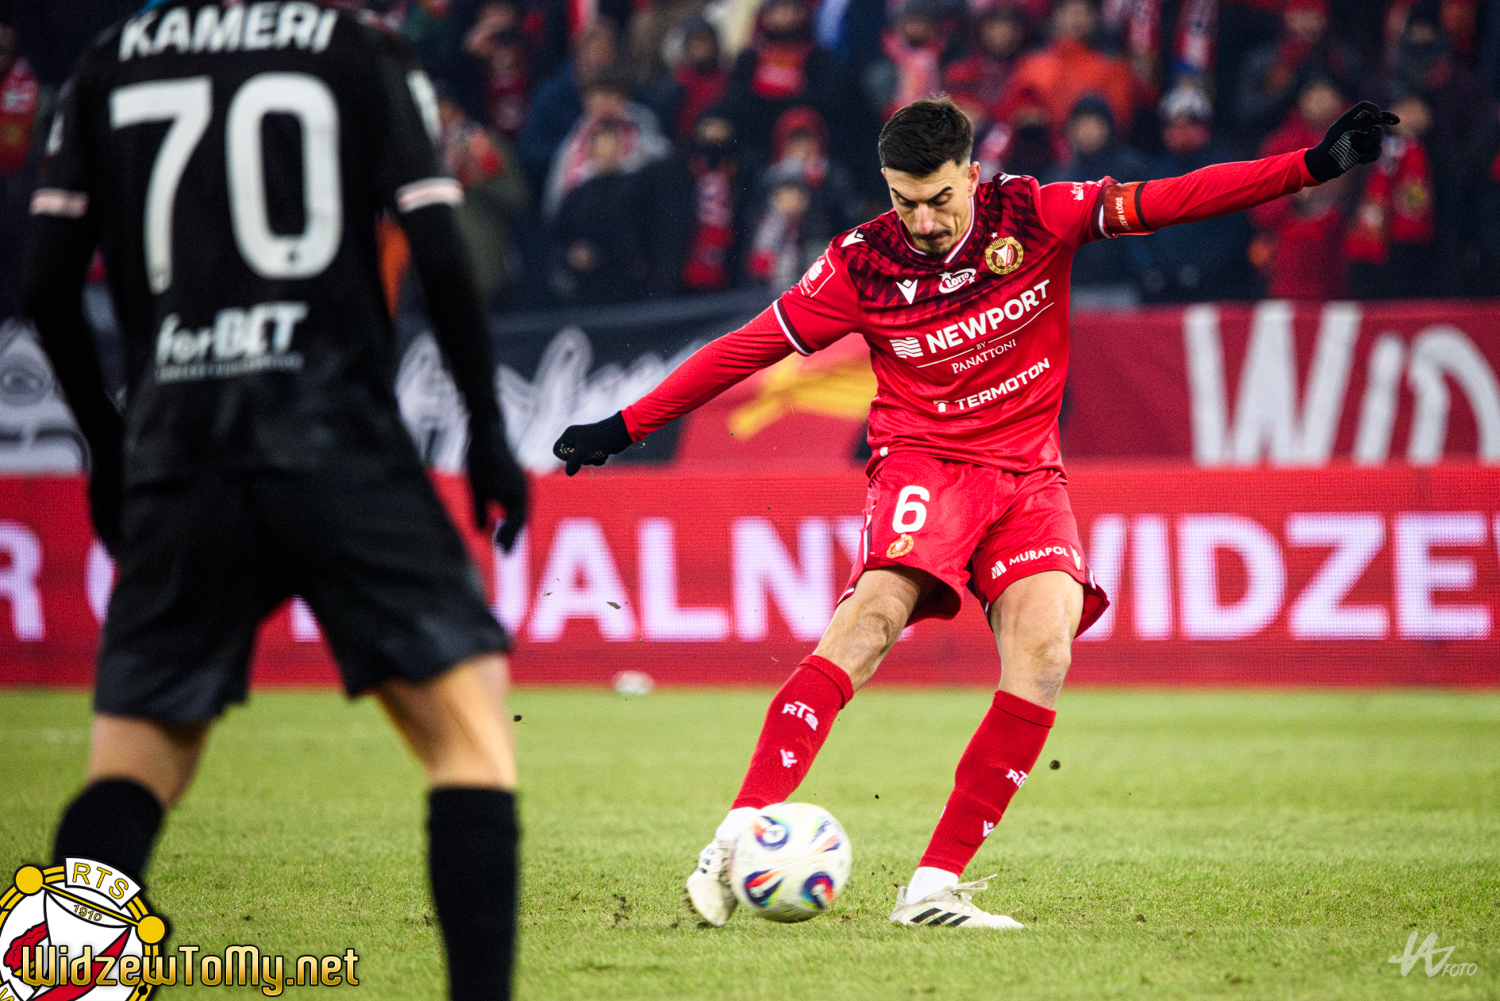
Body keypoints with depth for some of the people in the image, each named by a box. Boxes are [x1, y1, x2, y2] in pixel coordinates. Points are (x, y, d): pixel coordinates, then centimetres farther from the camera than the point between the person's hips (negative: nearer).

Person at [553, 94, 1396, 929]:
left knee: (1044, 650, -20)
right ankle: (739, 838, -37)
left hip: (1028, 475, 3)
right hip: (923, 462, -3)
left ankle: (935, 887, -18)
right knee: (874, 616, -29)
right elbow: (747, 348, 2)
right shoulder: (862, 265, -6)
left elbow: (1166, 200, -5)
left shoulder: (1034, 216, -4)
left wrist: (1314, 166, -12)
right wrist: (625, 427, 3)